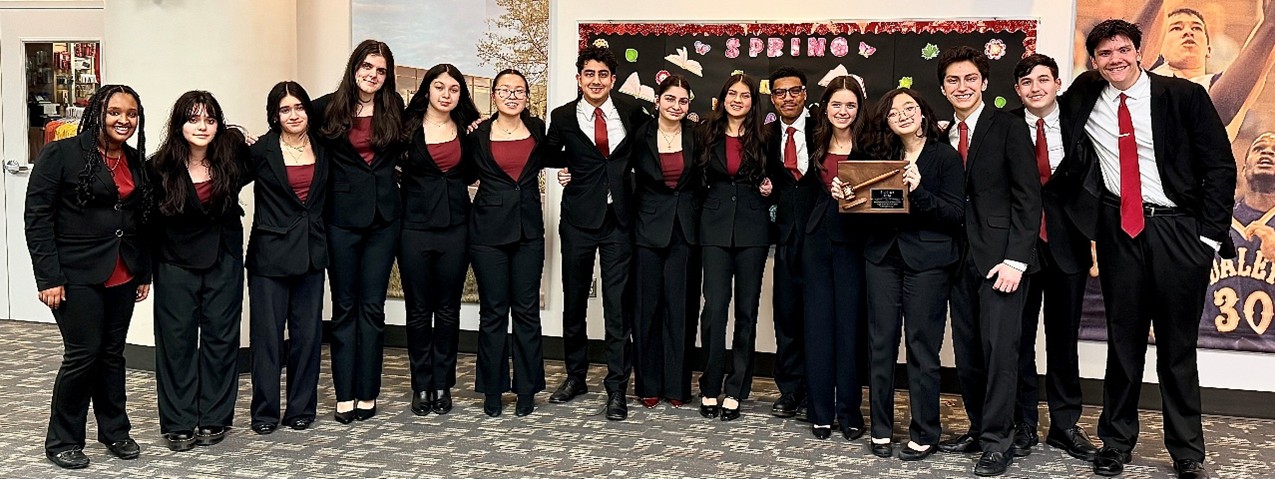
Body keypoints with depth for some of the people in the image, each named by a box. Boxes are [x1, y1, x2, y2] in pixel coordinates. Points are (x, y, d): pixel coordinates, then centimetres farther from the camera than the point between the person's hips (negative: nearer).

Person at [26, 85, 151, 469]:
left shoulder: (137, 161, 9)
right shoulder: (61, 155, -8)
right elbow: (37, 218, -10)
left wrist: (144, 271, 13)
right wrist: (48, 278, -14)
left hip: (122, 276, 5)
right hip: (77, 276, -5)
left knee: (112, 353, 12)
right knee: (83, 354, -4)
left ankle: (114, 430, 24)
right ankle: (62, 441, 12)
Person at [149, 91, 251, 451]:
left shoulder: (232, 157, -9)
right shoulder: (161, 168, -12)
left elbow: (250, 171, 17)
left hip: (223, 259, 1)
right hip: (176, 262, -1)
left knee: (220, 335, 6)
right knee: (177, 339, 3)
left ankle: (214, 419, 16)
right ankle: (178, 424, 11)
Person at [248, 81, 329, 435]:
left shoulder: (321, 148, 7)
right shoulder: (262, 150, -4)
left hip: (311, 252, 4)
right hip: (270, 251, -4)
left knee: (308, 332, 6)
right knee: (267, 333, 1)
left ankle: (301, 407, 17)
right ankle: (265, 411, 10)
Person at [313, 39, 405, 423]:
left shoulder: (394, 107, 4)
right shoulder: (330, 106, -1)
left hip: (383, 217, 1)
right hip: (342, 216, -1)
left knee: (372, 306, 4)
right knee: (344, 307, 4)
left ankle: (367, 394, 11)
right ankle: (344, 396, 10)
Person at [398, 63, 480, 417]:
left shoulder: (468, 129, 8)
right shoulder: (408, 127, 2)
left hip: (455, 227, 2)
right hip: (415, 226, -1)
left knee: (448, 309, 6)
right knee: (418, 309, 4)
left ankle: (443, 385, 16)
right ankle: (421, 386, 14)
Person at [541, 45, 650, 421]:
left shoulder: (631, 112, 2)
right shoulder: (563, 117, 2)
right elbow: (549, 156, 14)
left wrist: (625, 165, 4)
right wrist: (574, 163, 2)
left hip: (620, 219, -1)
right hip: (579, 219, 1)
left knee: (618, 305, -2)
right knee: (574, 302, 11)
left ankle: (617, 389, 5)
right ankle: (575, 376, 28)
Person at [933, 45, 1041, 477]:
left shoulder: (1007, 128, -3)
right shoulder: (943, 137, 13)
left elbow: (1028, 197, -9)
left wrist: (1015, 259, -15)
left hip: (1001, 257, -5)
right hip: (961, 259, 6)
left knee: (999, 348, -5)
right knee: (966, 353, 9)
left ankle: (997, 442, 3)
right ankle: (978, 429, 22)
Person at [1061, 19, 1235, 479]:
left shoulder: (1184, 96, -2)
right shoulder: (1084, 97, 5)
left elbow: (1220, 166, -2)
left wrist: (1210, 234, -7)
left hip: (1179, 230, -2)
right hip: (1119, 230, 2)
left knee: (1179, 342, 5)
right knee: (1123, 338, 8)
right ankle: (1116, 441, 20)